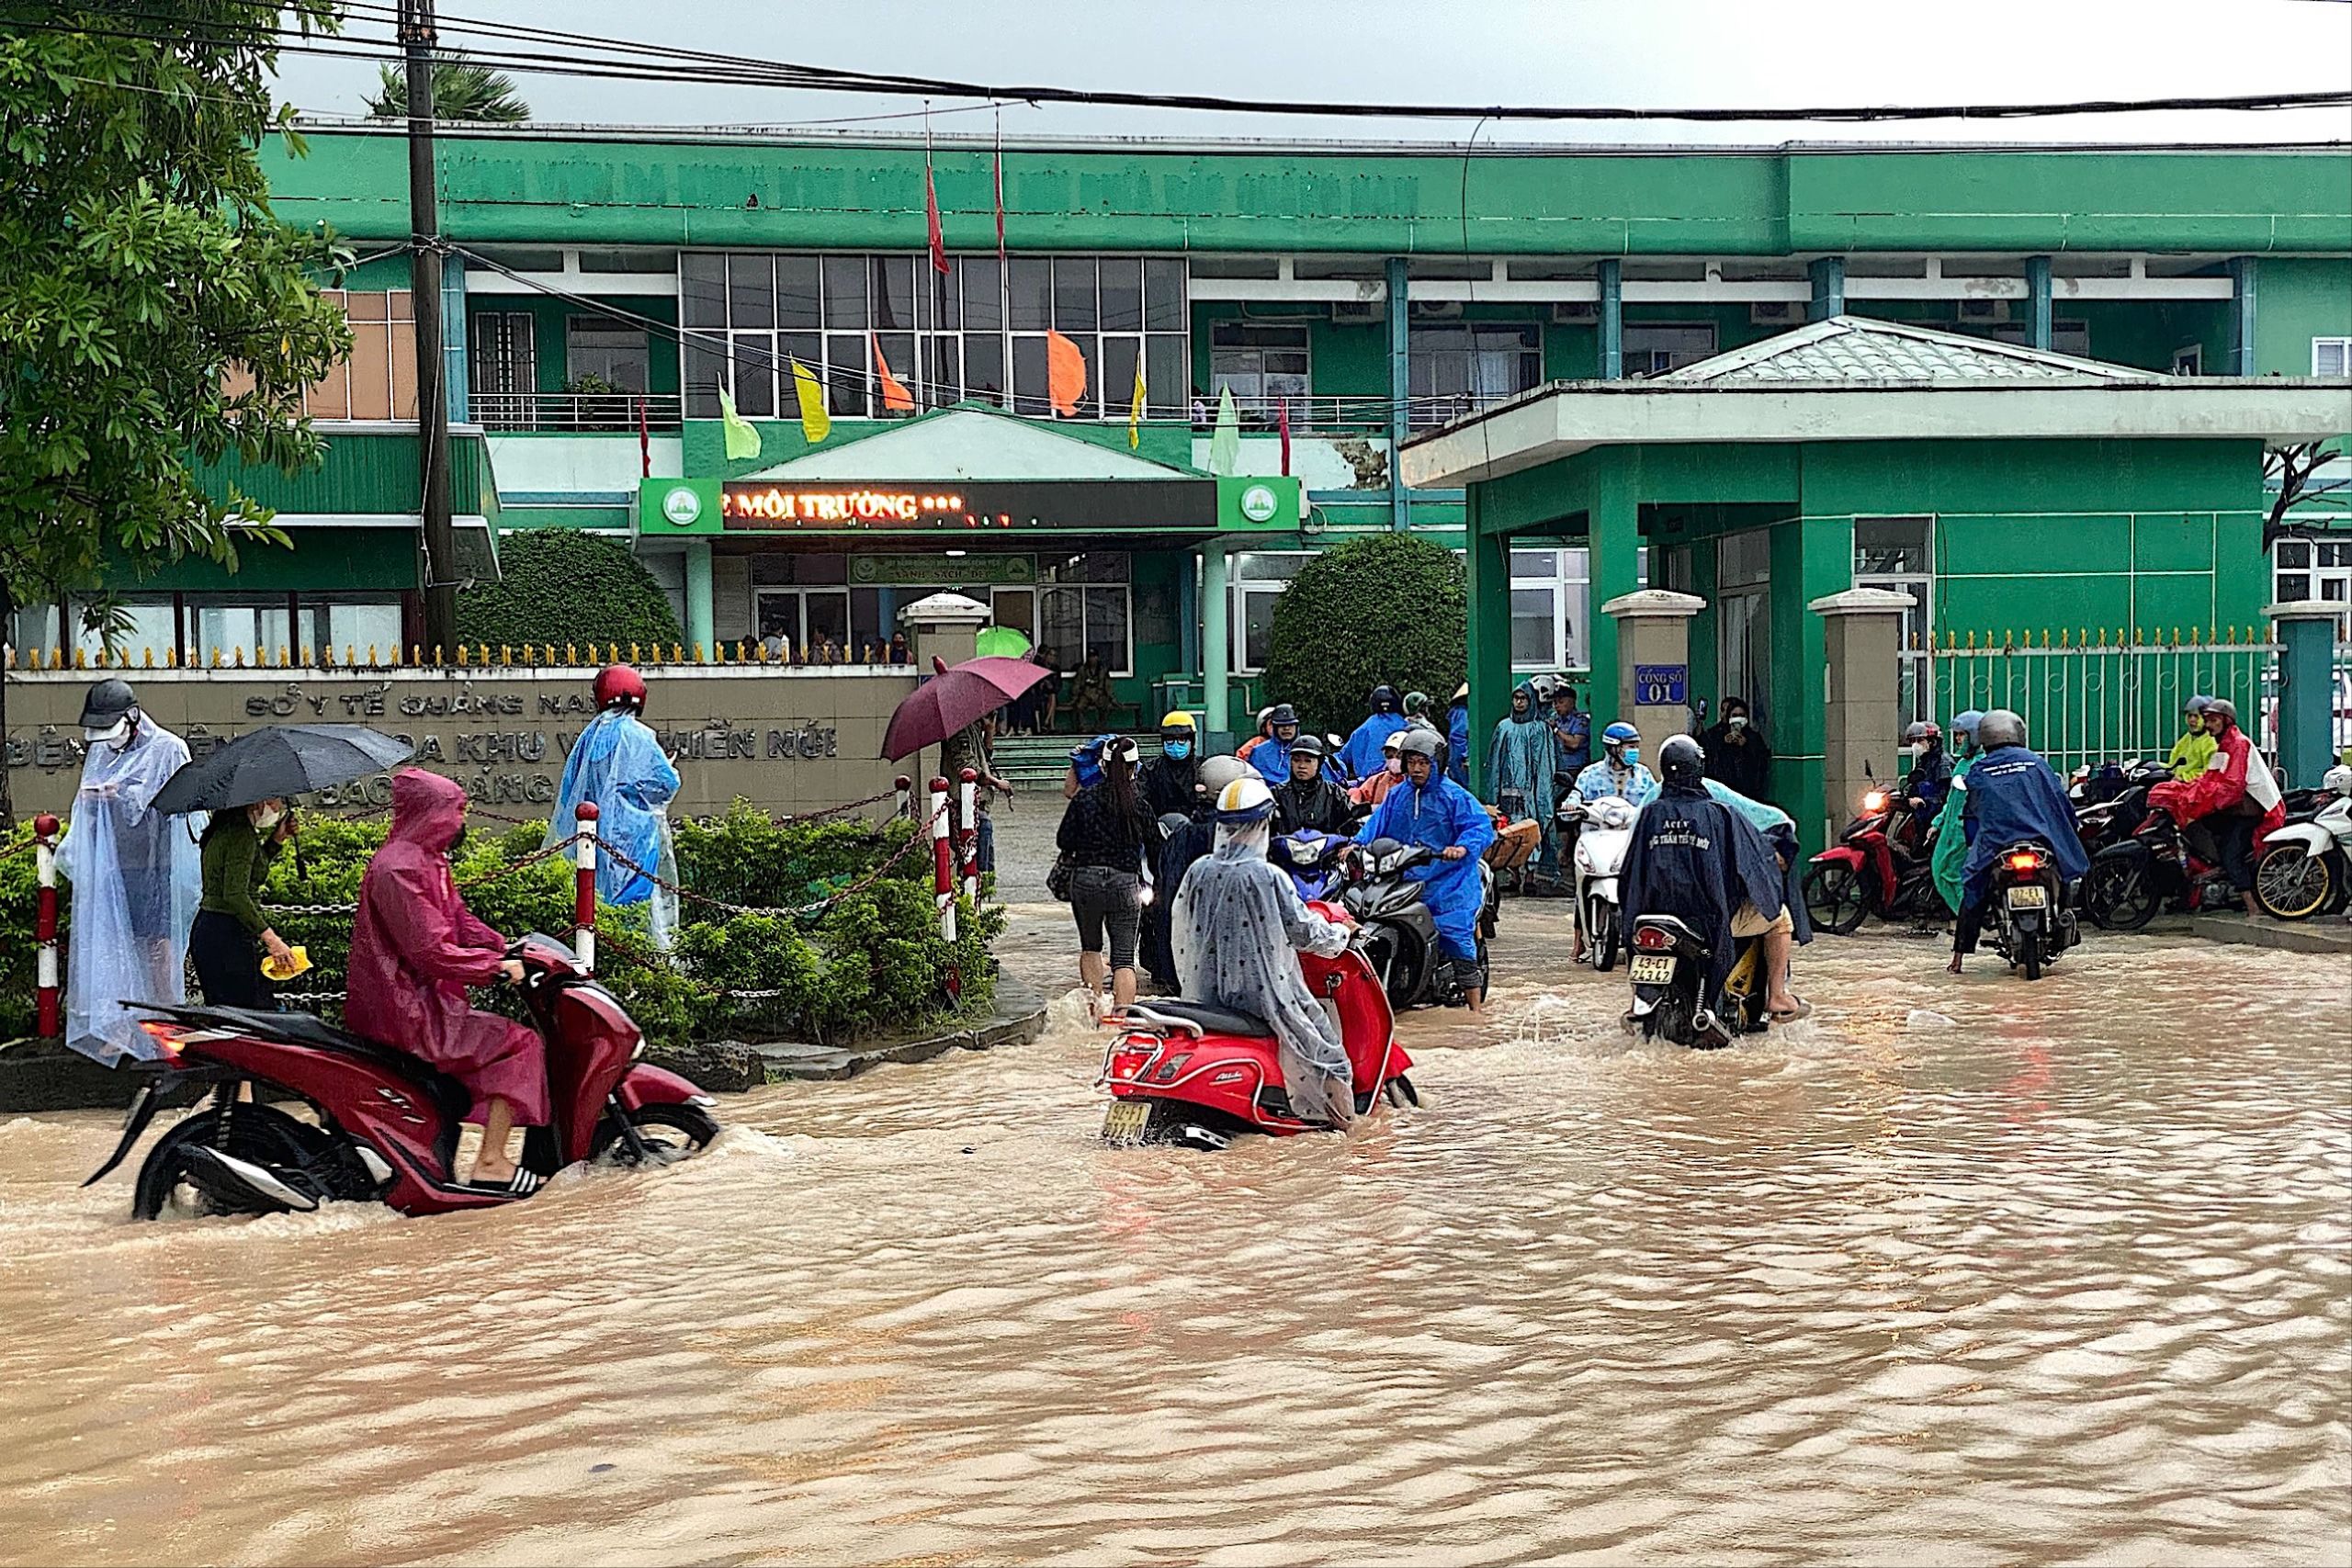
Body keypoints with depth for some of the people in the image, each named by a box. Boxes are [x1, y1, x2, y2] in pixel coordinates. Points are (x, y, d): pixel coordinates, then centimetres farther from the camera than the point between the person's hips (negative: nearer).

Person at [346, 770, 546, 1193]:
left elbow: (460, 920, 18)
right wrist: (497, 966, -19)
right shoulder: (399, 869, -19)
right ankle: (491, 1163, -14)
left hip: (420, 999, 11)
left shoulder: (427, 860, 15)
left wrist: (509, 950, 5)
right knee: (518, 1045, -14)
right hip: (405, 1012, -11)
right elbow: (430, 950, -25)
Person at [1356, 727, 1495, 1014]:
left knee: (1457, 941, -9)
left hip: (1448, 882, -5)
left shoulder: (1454, 796, -3)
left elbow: (1481, 826, -11)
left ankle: (1476, 1006, -5)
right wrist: (1357, 844, -7)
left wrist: (1463, 847, -31)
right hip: (1405, 881, 5)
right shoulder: (1397, 795, 16)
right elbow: (1377, 824, 12)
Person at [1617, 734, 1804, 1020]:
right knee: (1779, 917, 18)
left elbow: (1629, 872, 6)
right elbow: (1756, 855, -2)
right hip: (1713, 914, -4)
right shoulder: (1719, 814, -12)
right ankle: (1777, 997, 17)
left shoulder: (1650, 814, -2)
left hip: (1659, 911, 4)